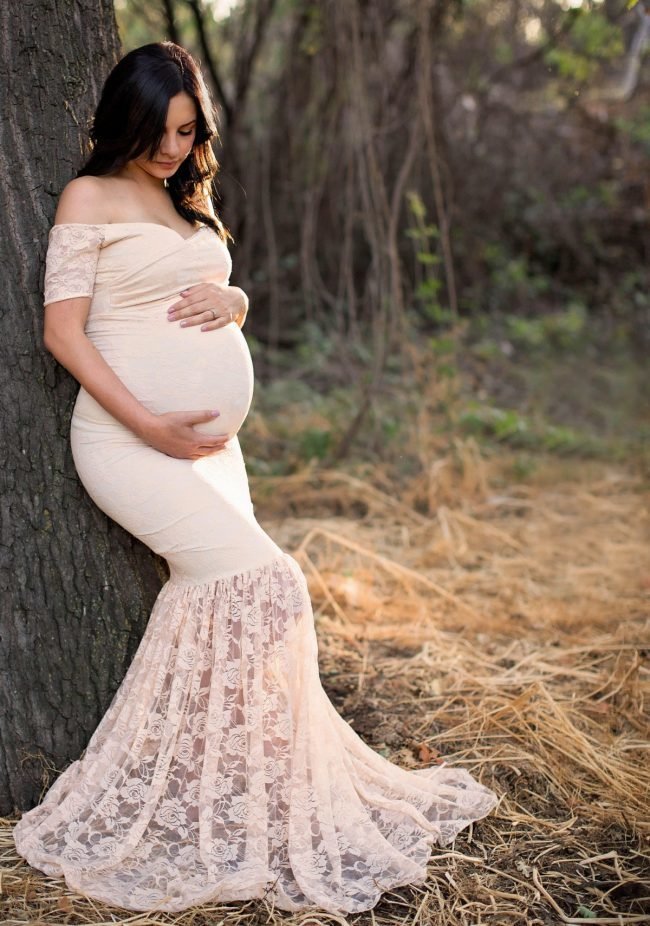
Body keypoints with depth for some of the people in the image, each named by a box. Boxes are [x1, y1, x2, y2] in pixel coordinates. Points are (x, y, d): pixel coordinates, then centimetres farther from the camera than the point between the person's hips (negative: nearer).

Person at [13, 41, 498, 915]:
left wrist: (229, 299, -1)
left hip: (209, 443, 7)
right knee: (254, 577, -19)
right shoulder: (91, 197, -1)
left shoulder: (188, 201, 20)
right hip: (129, 440, -7)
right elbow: (63, 330, -9)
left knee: (219, 599, 0)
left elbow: (233, 301, 26)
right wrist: (147, 423, -18)